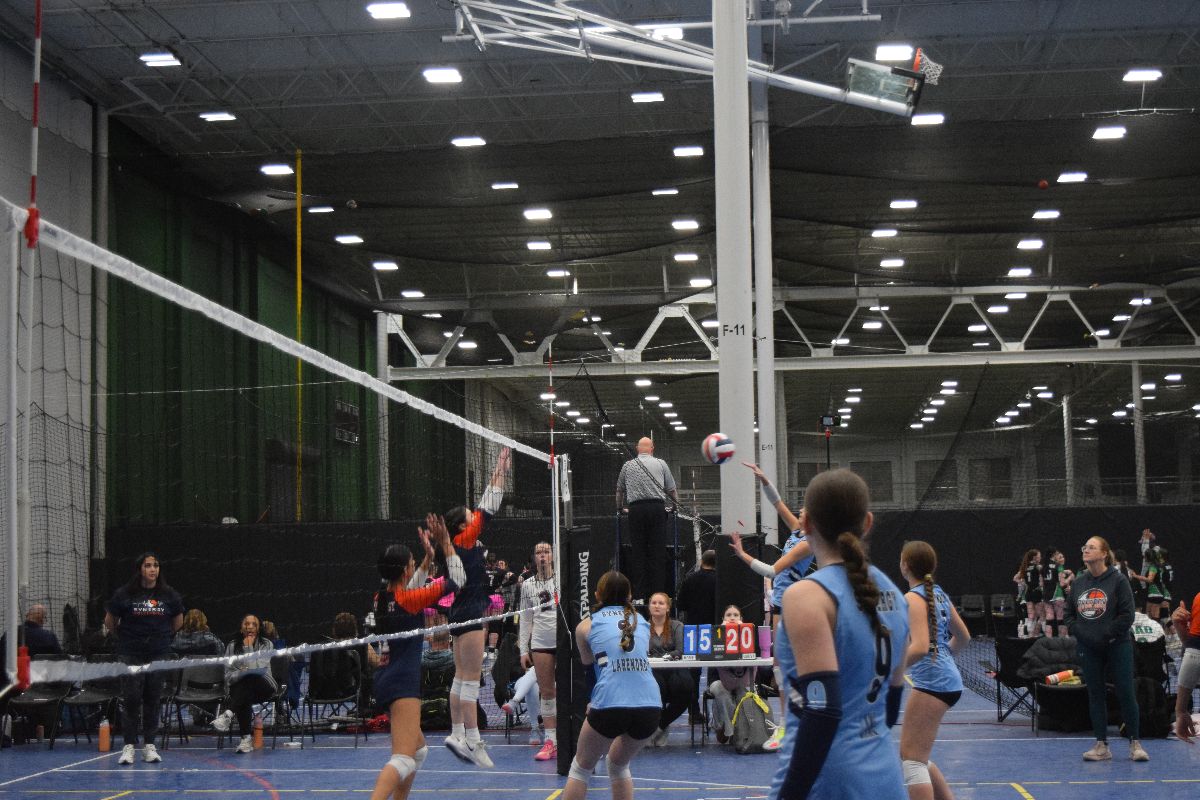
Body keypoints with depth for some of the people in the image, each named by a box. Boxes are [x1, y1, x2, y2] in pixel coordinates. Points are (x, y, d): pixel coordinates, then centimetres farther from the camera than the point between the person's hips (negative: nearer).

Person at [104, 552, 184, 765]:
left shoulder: (169, 595, 3)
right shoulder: (124, 594, -4)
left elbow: (178, 623, 19)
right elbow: (109, 623, 8)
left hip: (159, 654, 2)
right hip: (130, 654, -2)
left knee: (153, 700, 4)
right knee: (131, 699, -7)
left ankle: (149, 746, 11)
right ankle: (129, 746, -2)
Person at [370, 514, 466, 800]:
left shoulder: (381, 598, 8)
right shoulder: (408, 599, -11)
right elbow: (456, 580, -5)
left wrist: (428, 558, 26)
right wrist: (446, 545, 4)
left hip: (385, 681, 9)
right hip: (403, 683, -9)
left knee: (419, 750, 24)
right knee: (403, 760, -19)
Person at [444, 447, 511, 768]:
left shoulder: (463, 543, 11)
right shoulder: (464, 540, -12)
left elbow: (484, 509, 18)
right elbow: (487, 511, -13)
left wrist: (497, 475, 18)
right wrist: (500, 475, -8)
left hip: (463, 613, 10)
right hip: (470, 612, -10)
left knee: (461, 676, 12)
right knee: (471, 678, -11)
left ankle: (457, 734, 15)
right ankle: (472, 742, -12)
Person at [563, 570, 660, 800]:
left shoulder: (586, 626, 14)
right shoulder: (642, 623, 23)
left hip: (609, 707, -3)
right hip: (651, 706, 3)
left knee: (581, 768, 18)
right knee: (619, 764, 28)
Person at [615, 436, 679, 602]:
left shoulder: (628, 465, 11)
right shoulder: (660, 464, 8)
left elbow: (620, 490, 20)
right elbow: (671, 490, 12)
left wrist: (620, 508, 37)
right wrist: (677, 503, 31)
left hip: (636, 509, 1)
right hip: (657, 508, -1)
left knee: (637, 552, 3)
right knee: (658, 552, 1)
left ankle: (639, 596, -1)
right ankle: (658, 593, -2)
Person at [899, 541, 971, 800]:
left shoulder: (914, 598, -12)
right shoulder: (938, 594, 13)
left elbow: (919, 647, -24)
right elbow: (963, 637, 23)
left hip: (931, 682, -9)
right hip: (949, 679, 9)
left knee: (912, 759, -7)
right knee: (914, 755, 18)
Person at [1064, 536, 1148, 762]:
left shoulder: (1118, 580, -7)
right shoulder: (1078, 582, 7)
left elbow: (1127, 615, -10)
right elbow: (1069, 613, 12)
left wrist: (1106, 635, -15)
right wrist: (1077, 632, -4)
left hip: (1117, 647, -4)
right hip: (1088, 649, 5)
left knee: (1126, 694, -3)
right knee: (1095, 695, 7)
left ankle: (1134, 743, 6)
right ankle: (1101, 745, 13)